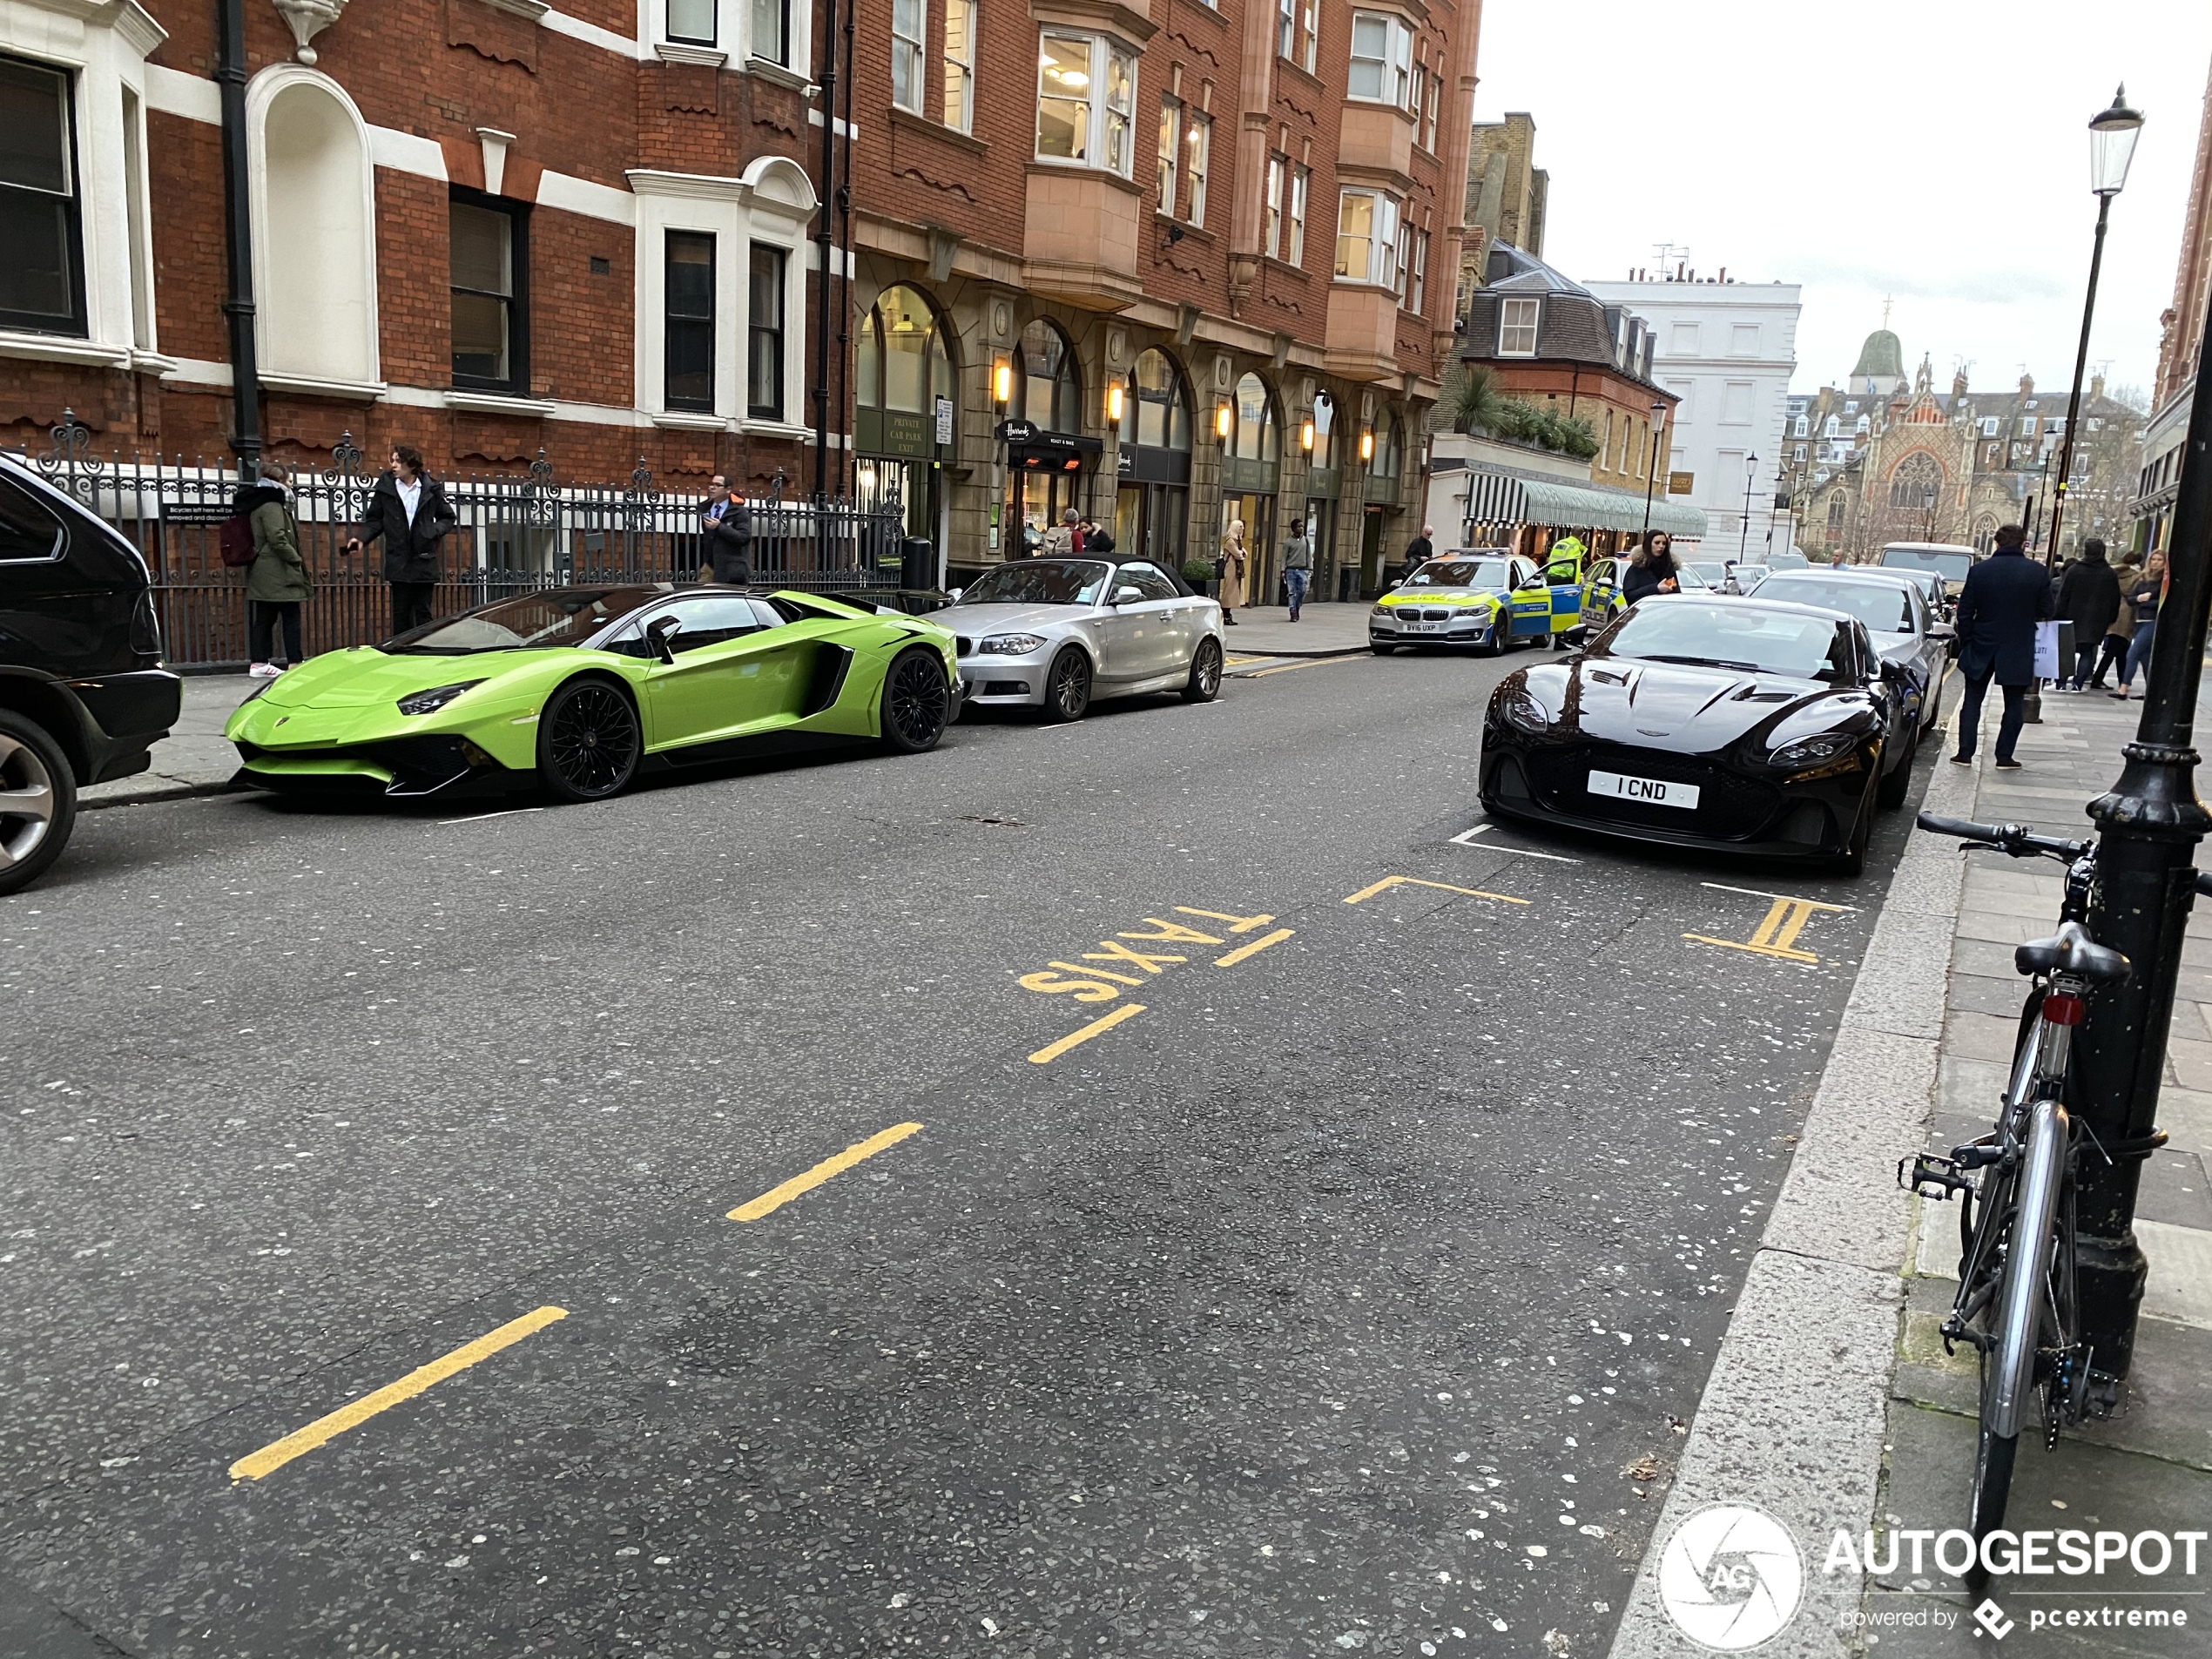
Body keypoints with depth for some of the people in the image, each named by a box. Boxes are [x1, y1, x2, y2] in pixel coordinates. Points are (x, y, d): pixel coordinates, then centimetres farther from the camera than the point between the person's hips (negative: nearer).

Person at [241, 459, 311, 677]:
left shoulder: (260, 503, 20)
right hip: (277, 573, -10)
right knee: (291, 616, -7)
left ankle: (258, 663, 9)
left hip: (263, 575, 10)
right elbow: (277, 538, -21)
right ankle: (295, 663, -8)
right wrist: (297, 560, -13)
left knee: (264, 618, 9)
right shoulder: (271, 505, -12)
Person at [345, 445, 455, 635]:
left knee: (423, 613, 4)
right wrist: (362, 539, -8)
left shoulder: (431, 489, 3)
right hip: (399, 563, 0)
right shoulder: (385, 488, 3)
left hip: (424, 562, 0)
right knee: (401, 613, 2)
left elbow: (449, 517, 13)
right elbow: (374, 520, 8)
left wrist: (435, 531, -6)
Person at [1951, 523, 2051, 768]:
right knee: (2014, 705, 10)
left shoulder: (1979, 570, -7)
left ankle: (1965, 753, 7)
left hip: (1981, 648, 1)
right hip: (2018, 651, -1)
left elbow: (1965, 612, -4)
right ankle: (2004, 756, 10)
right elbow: (2045, 613, -3)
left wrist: (1965, 642, 7)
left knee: (1972, 701, 11)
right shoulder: (2039, 572, -8)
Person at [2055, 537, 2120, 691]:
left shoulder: (2073, 570, -6)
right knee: (2087, 652, 7)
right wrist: (2109, 620, 15)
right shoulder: (2110, 574, 2)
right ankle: (2078, 684, -2)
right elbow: (2115, 601, 7)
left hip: (2072, 619, -1)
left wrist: (2059, 616, -1)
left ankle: (2062, 683, 5)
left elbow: (2063, 596, -6)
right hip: (2096, 622, 2)